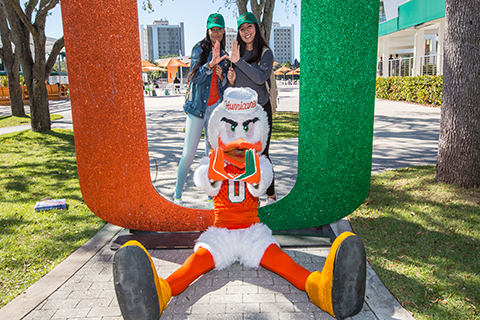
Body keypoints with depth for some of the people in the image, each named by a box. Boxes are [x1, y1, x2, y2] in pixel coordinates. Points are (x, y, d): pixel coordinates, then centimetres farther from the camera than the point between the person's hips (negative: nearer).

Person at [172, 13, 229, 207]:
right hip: (198, 107, -4)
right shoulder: (199, 49, -1)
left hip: (216, 107, 4)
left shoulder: (224, 55, 13)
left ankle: (211, 197, 15)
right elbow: (195, 77, -12)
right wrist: (211, 63, -27)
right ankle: (177, 195, 11)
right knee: (189, 154, -4)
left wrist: (222, 76, -6)